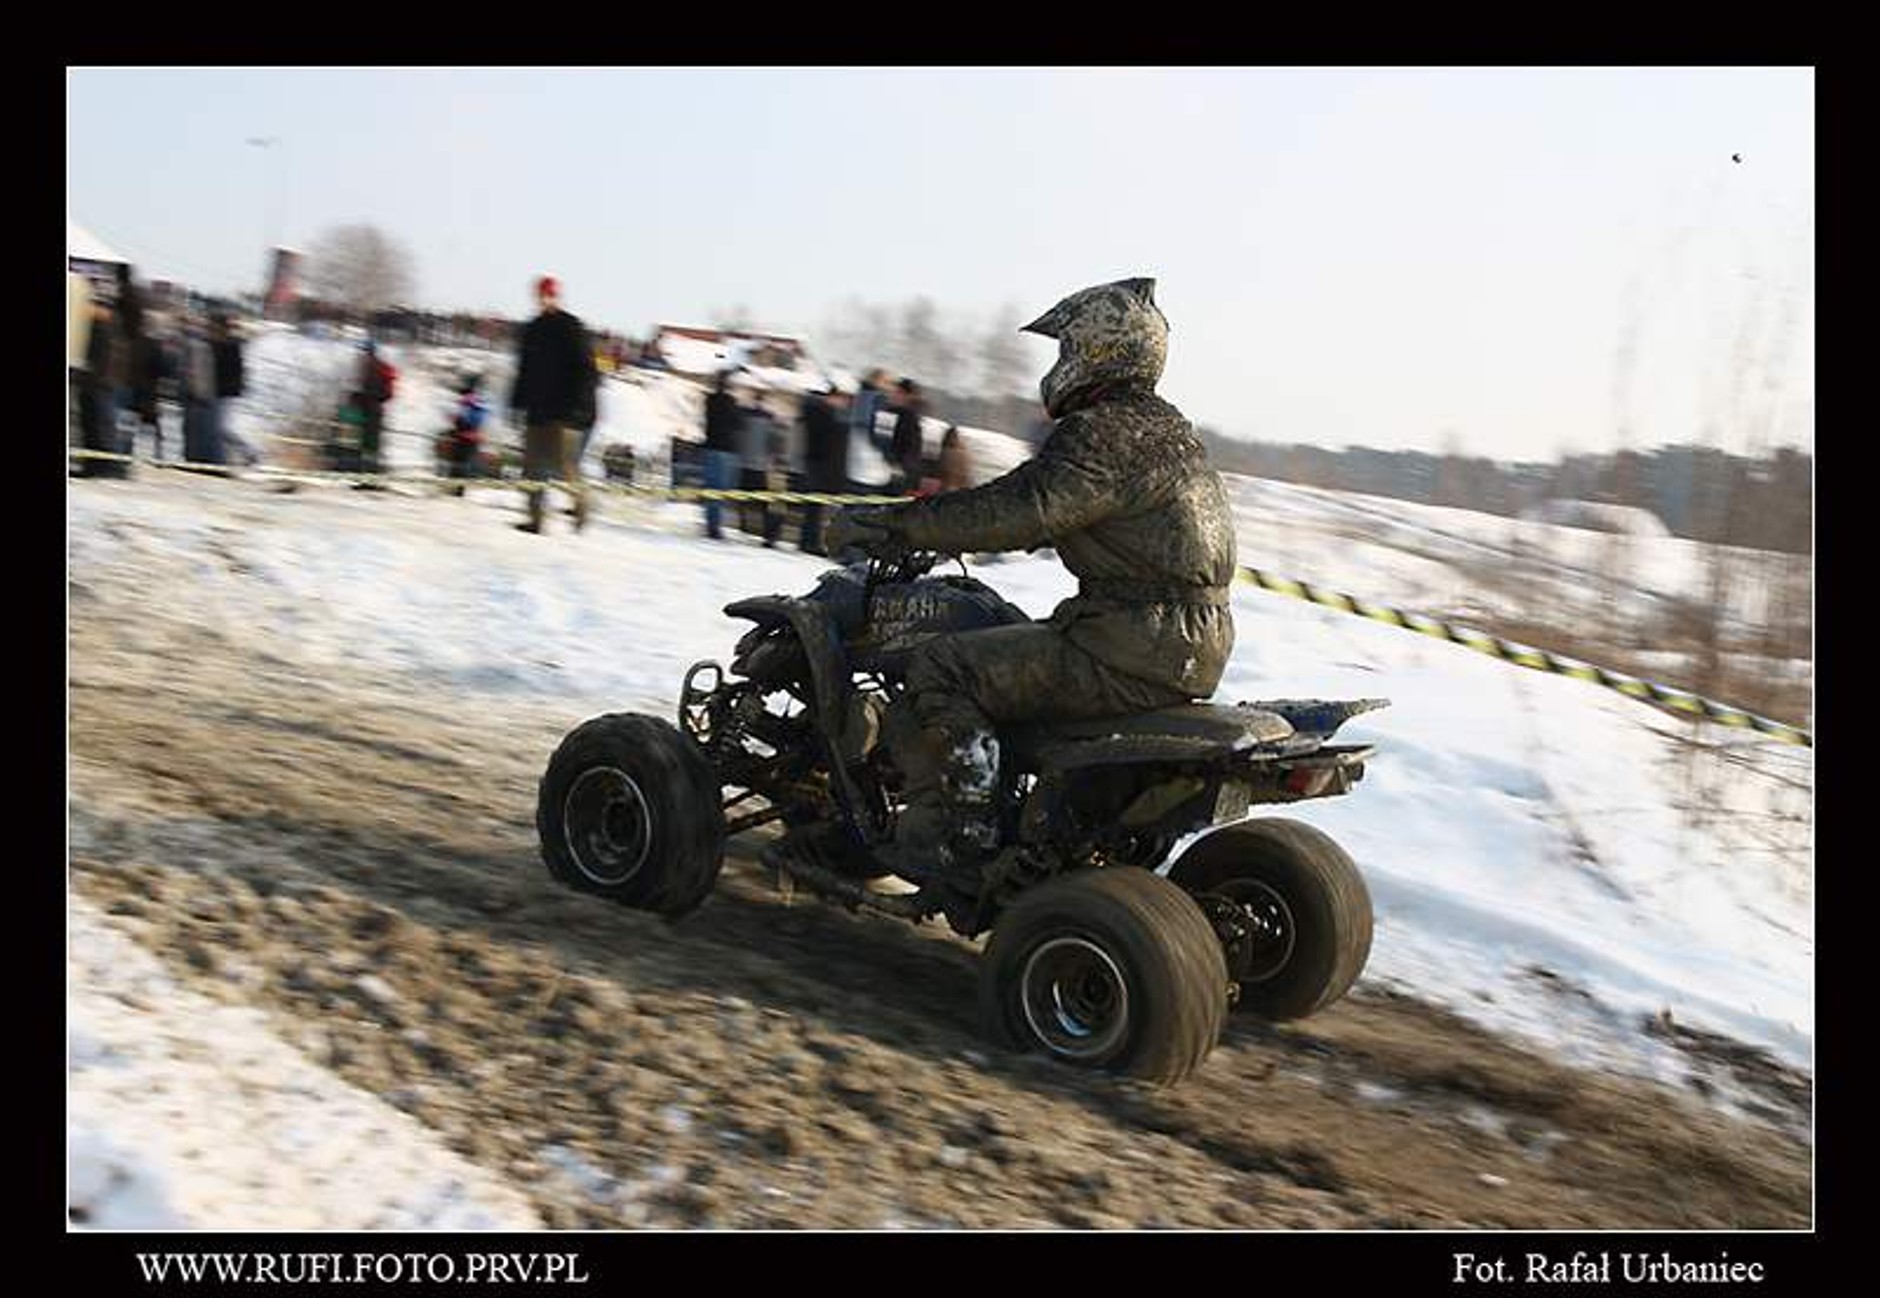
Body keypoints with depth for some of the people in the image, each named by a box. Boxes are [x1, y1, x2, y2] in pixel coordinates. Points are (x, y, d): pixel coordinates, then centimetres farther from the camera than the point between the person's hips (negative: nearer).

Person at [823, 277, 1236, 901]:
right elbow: (1048, 507, 27)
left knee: (941, 669, -9)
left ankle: (960, 839, -9)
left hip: (1129, 655, -10)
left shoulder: (1102, 435, -14)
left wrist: (888, 523, -18)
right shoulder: (1167, 428, 18)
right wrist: (935, 519, 27)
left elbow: (1019, 510, -24)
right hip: (1192, 645, 10)